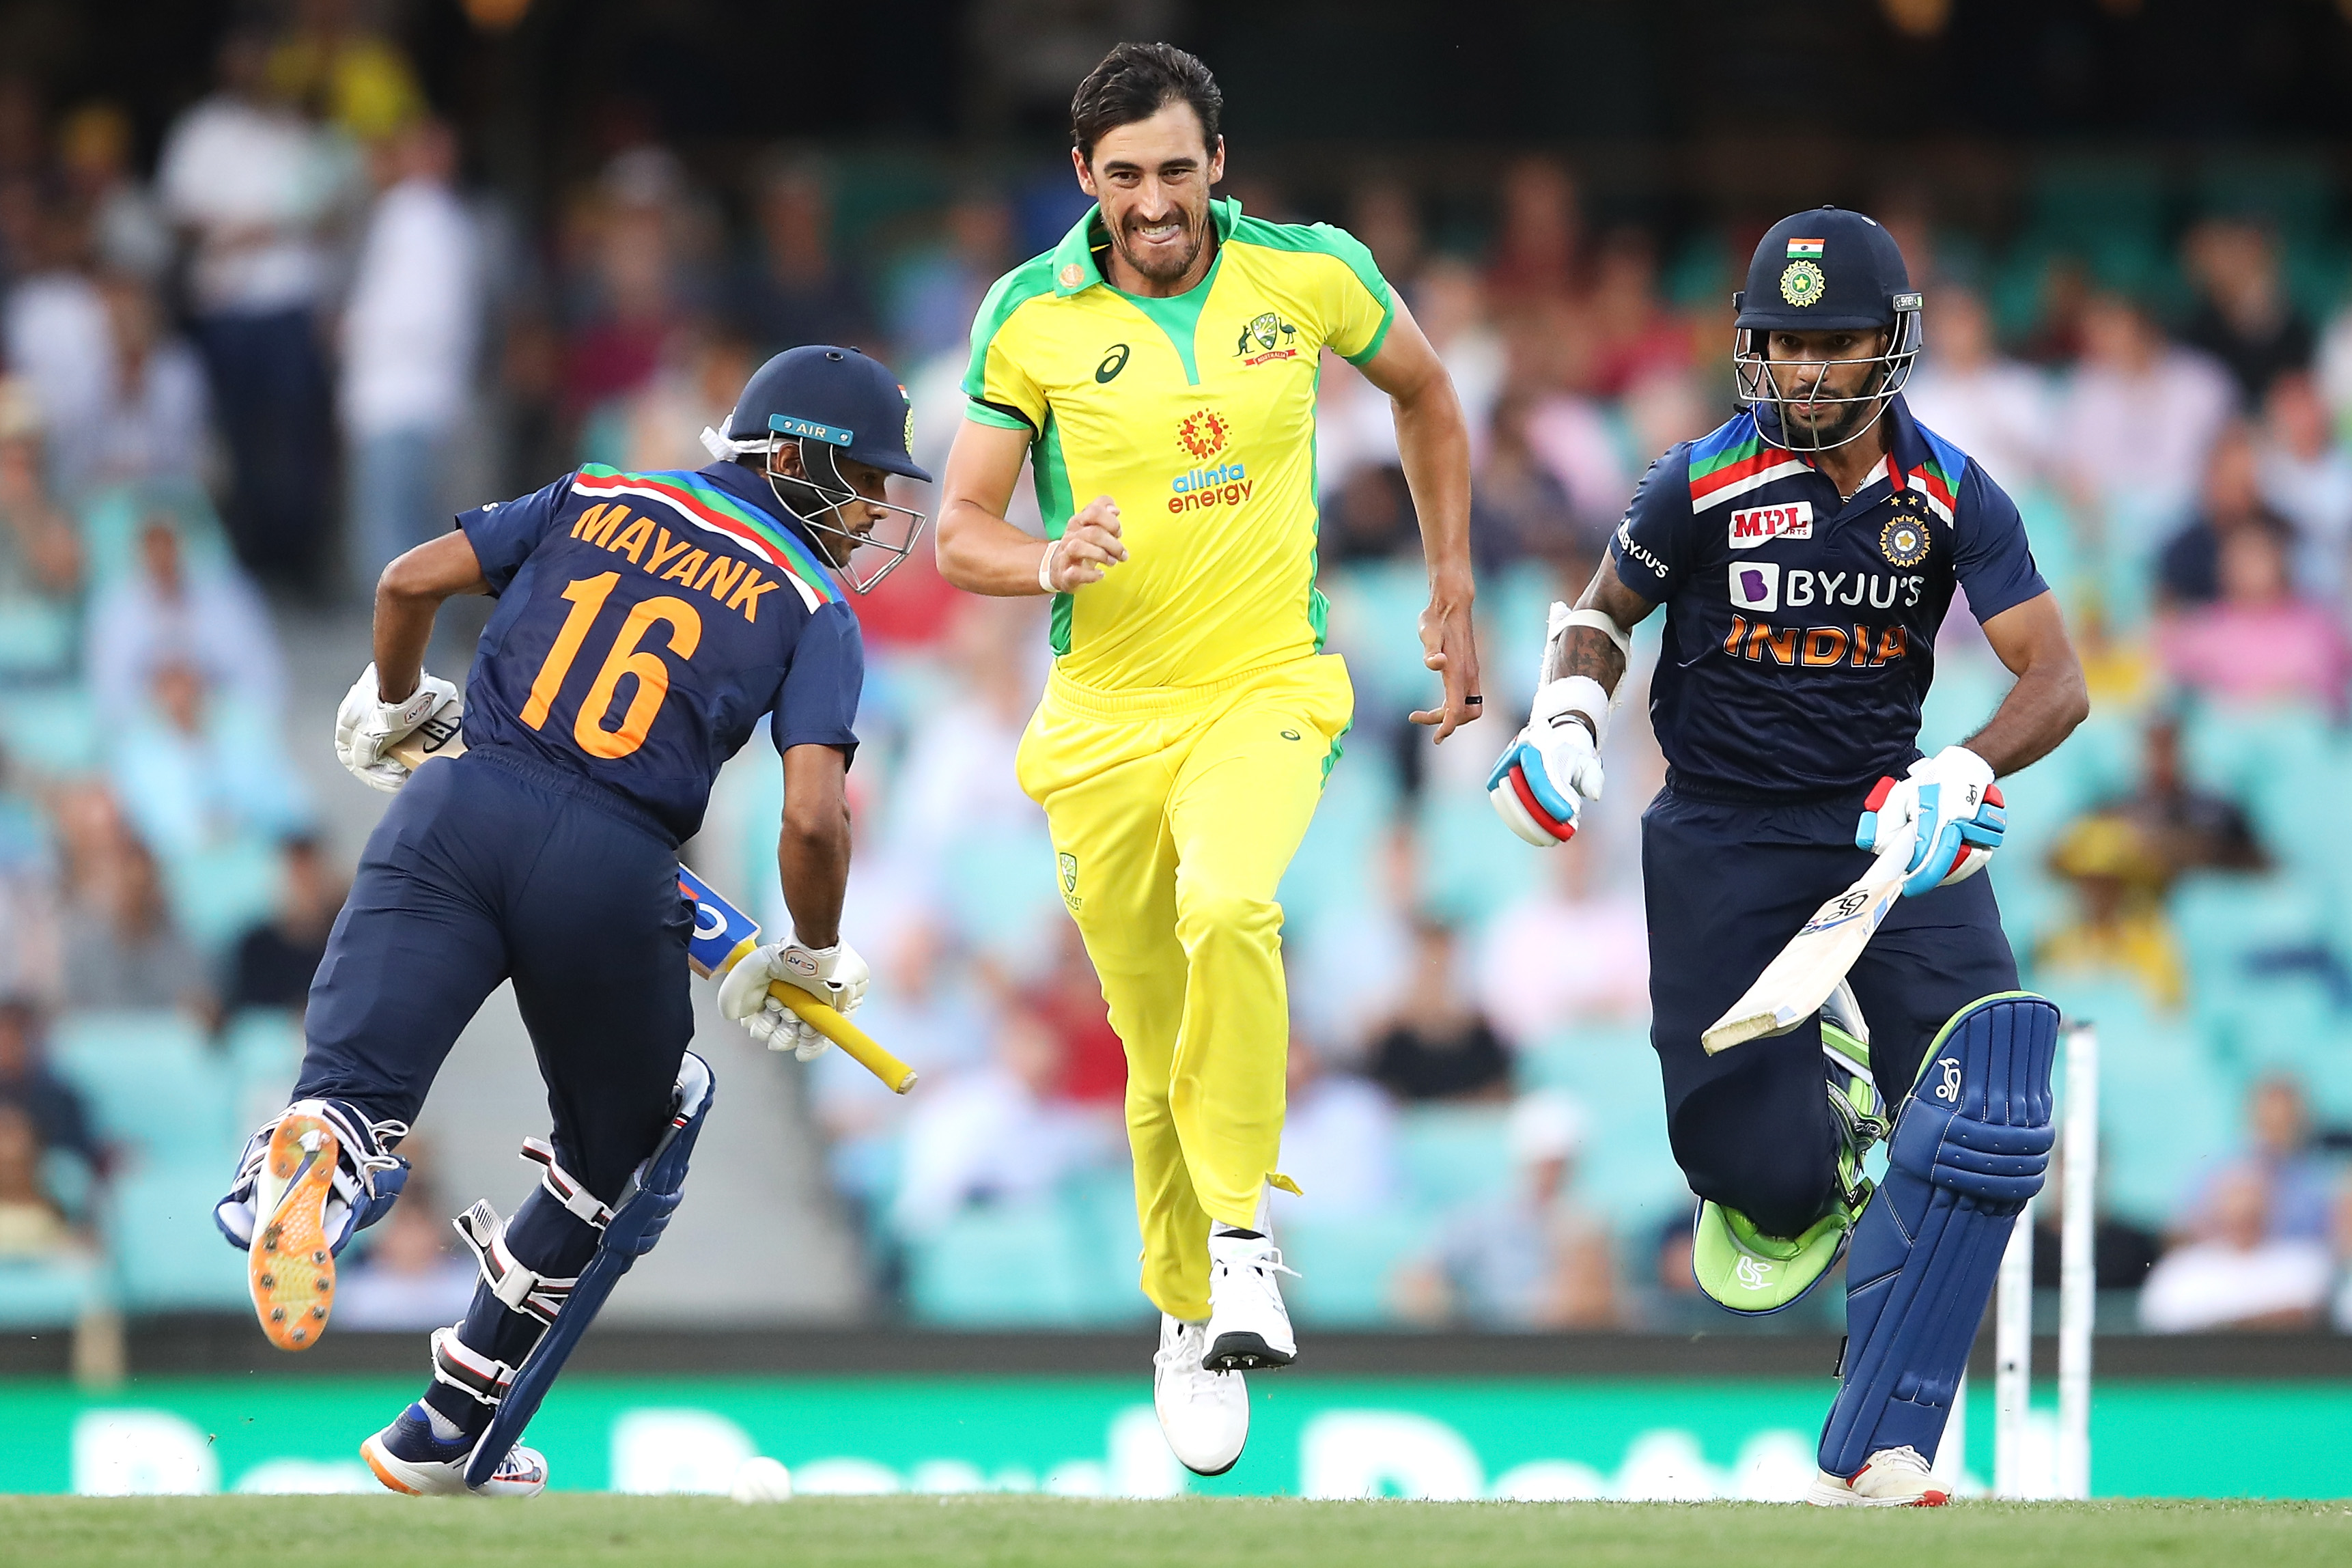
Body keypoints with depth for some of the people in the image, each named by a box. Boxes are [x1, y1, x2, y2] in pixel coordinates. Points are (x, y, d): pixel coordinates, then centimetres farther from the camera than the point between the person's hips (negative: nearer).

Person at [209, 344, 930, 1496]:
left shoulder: (601, 498, 18)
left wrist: (392, 705, 33)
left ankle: (308, 1162, -49)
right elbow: (813, 819, -4)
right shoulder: (813, 610, 8)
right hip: (611, 875, -2)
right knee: (622, 1149, 22)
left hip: (463, 808, 2)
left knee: (354, 1091, -10)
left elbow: (411, 580, 12)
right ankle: (451, 1433, 24)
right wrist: (814, 961, 14)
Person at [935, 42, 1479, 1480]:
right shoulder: (1030, 318, -5)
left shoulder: (1310, 275, -5)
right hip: (1106, 714, 1)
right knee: (1160, 1052, 6)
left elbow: (1425, 393, 15)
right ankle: (1190, 1322, 27)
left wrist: (1453, 592, 14)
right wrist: (1048, 561, -24)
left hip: (1267, 687, -1)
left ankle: (1244, 1227, -18)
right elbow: (960, 534, -1)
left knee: (1230, 906, -32)